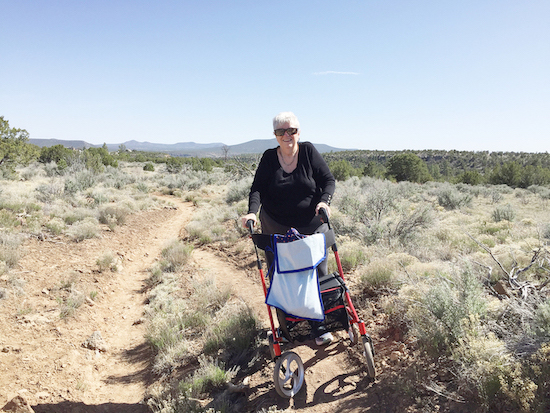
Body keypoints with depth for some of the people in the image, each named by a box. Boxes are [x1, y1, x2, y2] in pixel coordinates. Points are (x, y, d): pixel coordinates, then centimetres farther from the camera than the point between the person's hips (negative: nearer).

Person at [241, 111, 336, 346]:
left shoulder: (308, 151, -2)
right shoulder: (269, 157, 0)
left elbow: (328, 180, -2)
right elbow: (258, 188, -4)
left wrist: (324, 201, -21)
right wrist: (252, 211, -22)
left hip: (312, 227, 0)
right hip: (277, 228, 1)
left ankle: (320, 327, 18)